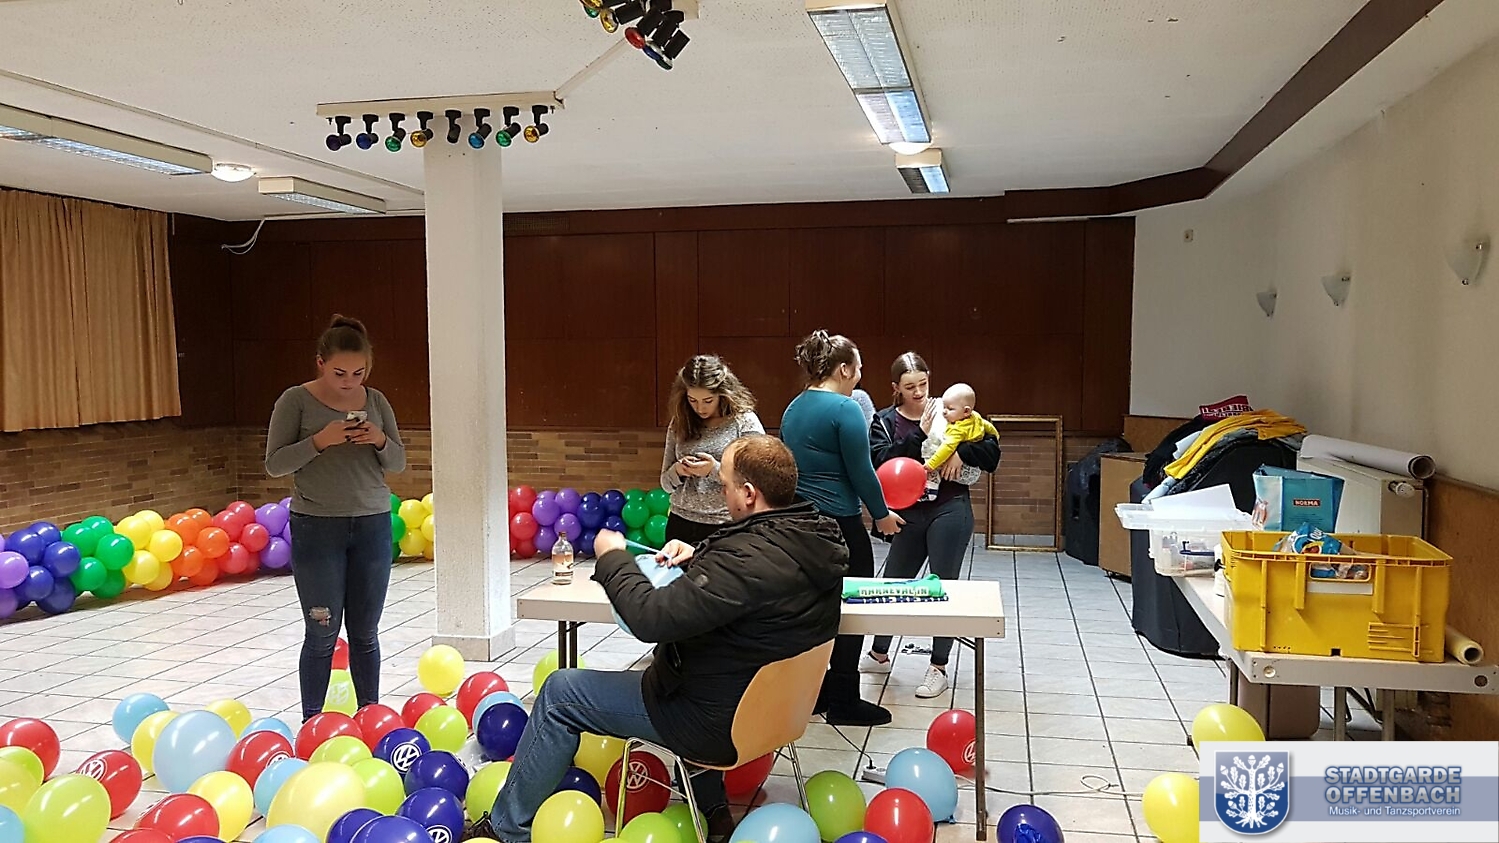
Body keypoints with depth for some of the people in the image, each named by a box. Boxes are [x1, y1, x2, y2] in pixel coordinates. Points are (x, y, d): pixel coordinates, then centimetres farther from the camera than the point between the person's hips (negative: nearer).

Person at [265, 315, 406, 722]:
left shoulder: (376, 401, 5)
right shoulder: (296, 401, -5)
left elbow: (398, 463, 10)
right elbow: (274, 464, -7)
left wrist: (381, 441, -11)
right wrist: (319, 442, -21)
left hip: (372, 525, 3)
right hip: (316, 527, -3)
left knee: (366, 631, 9)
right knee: (322, 632, 1)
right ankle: (311, 722, 16)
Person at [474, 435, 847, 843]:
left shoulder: (751, 557, -32)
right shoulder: (816, 536, -3)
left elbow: (651, 617, -31)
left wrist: (613, 557, -14)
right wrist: (697, 557, 1)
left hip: (716, 721, -9)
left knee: (560, 693, 3)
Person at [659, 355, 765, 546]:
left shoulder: (745, 422, -7)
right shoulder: (679, 425, 6)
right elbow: (666, 483, 13)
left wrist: (715, 470, -21)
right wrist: (677, 470, -9)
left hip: (726, 528, -4)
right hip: (680, 523, 4)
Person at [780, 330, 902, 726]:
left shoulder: (794, 408, 10)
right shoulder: (844, 409, -15)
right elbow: (861, 470, -13)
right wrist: (882, 514, 0)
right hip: (838, 521, -8)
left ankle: (814, 692, 24)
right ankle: (843, 702, 11)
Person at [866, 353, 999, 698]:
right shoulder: (884, 421, 2)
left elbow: (992, 450, 1)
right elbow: (882, 462, -15)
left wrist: (961, 452, -16)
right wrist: (919, 435, -20)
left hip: (950, 510, -2)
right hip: (909, 513, 2)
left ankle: (939, 669, 14)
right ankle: (879, 654, 35)